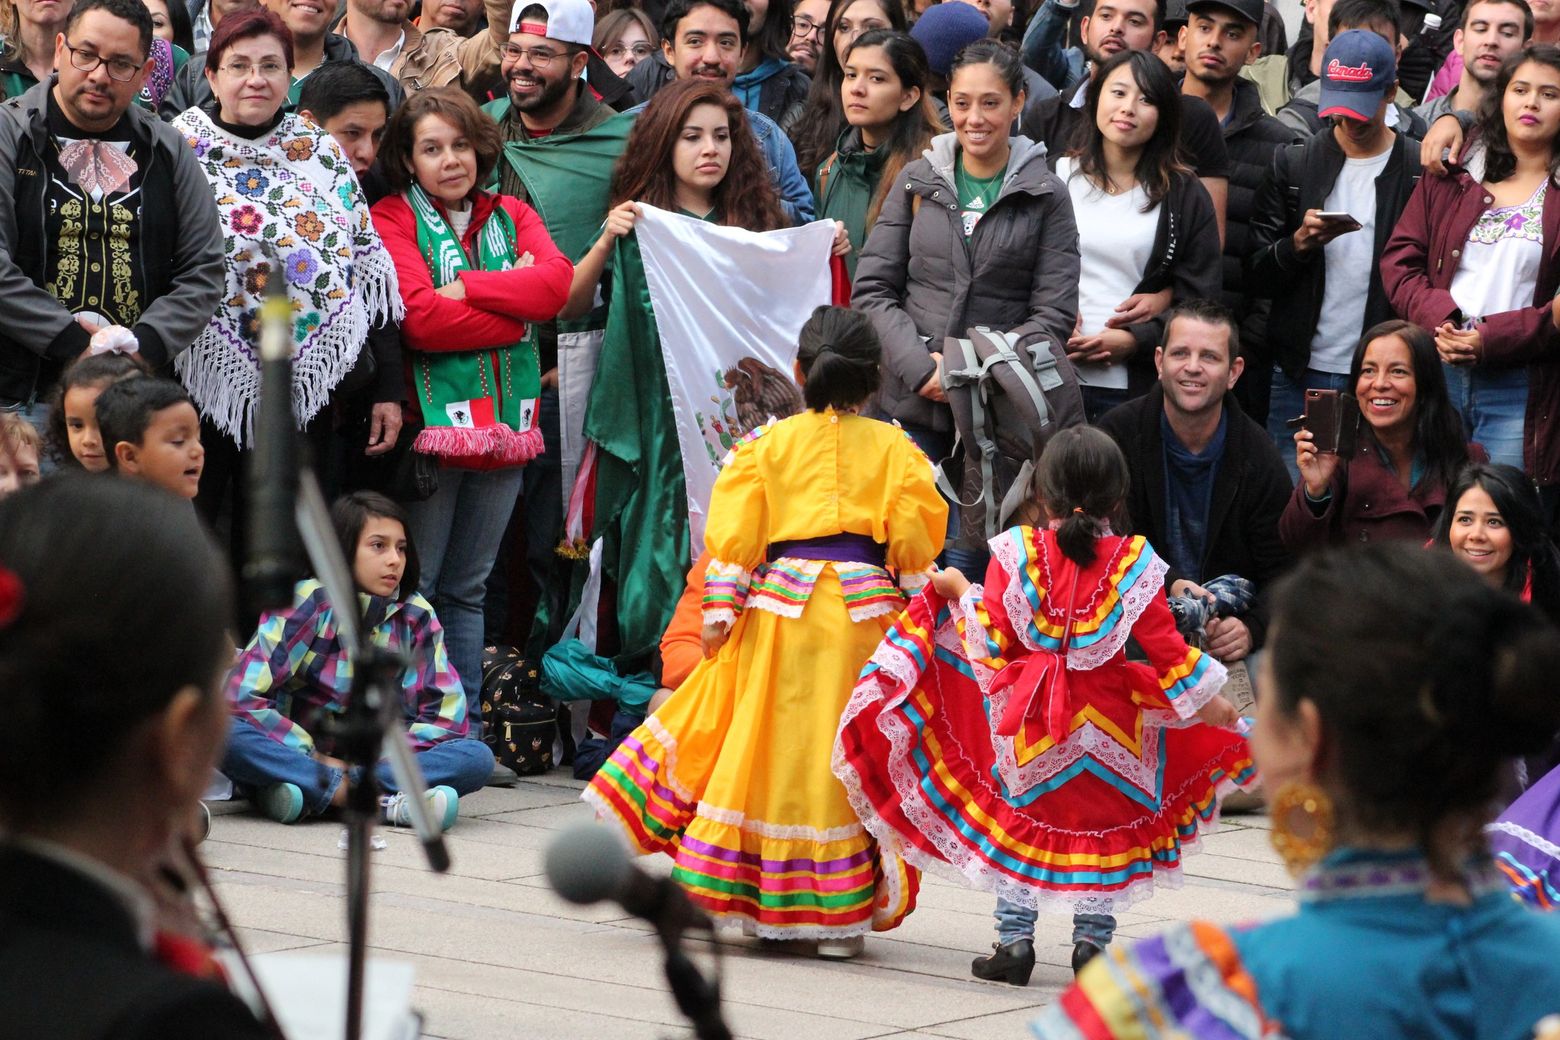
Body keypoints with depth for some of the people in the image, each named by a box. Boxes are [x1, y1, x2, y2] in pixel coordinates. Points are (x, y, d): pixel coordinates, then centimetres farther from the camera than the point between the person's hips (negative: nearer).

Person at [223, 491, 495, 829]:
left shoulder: (417, 617, 2)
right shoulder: (307, 602, -7)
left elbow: (448, 715, -3)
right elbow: (242, 694, -14)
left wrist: (377, 761, -15)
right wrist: (313, 759, -17)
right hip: (299, 757, -3)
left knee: (477, 758, -22)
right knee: (227, 734, -33)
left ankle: (308, 794, -31)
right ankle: (384, 803, -38)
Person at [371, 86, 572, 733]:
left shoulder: (511, 215, 14)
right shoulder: (392, 219, -2)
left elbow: (557, 281, -5)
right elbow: (419, 317, -17)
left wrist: (466, 288, -13)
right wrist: (518, 304, -9)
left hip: (505, 417, 5)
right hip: (432, 420, -5)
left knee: (467, 588, 12)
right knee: (413, 585, -3)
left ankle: (465, 724, 16)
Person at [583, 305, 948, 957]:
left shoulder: (768, 445, 4)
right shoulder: (895, 450, 4)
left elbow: (734, 534, -1)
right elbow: (915, 540, 3)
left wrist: (720, 611, 0)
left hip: (780, 605, 0)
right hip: (866, 608, 0)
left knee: (773, 746, 7)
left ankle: (764, 904, 9)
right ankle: (841, 914, 5)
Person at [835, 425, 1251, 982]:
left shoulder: (1016, 552, -9)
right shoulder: (1132, 561, -7)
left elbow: (992, 644, -9)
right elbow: (1165, 646, -5)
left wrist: (962, 594, 8)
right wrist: (1207, 701, 7)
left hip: (1029, 717, 0)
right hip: (1106, 721, 0)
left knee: (1017, 821, 13)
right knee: (1105, 826, 14)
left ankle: (1014, 939, 11)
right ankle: (1092, 938, 11)